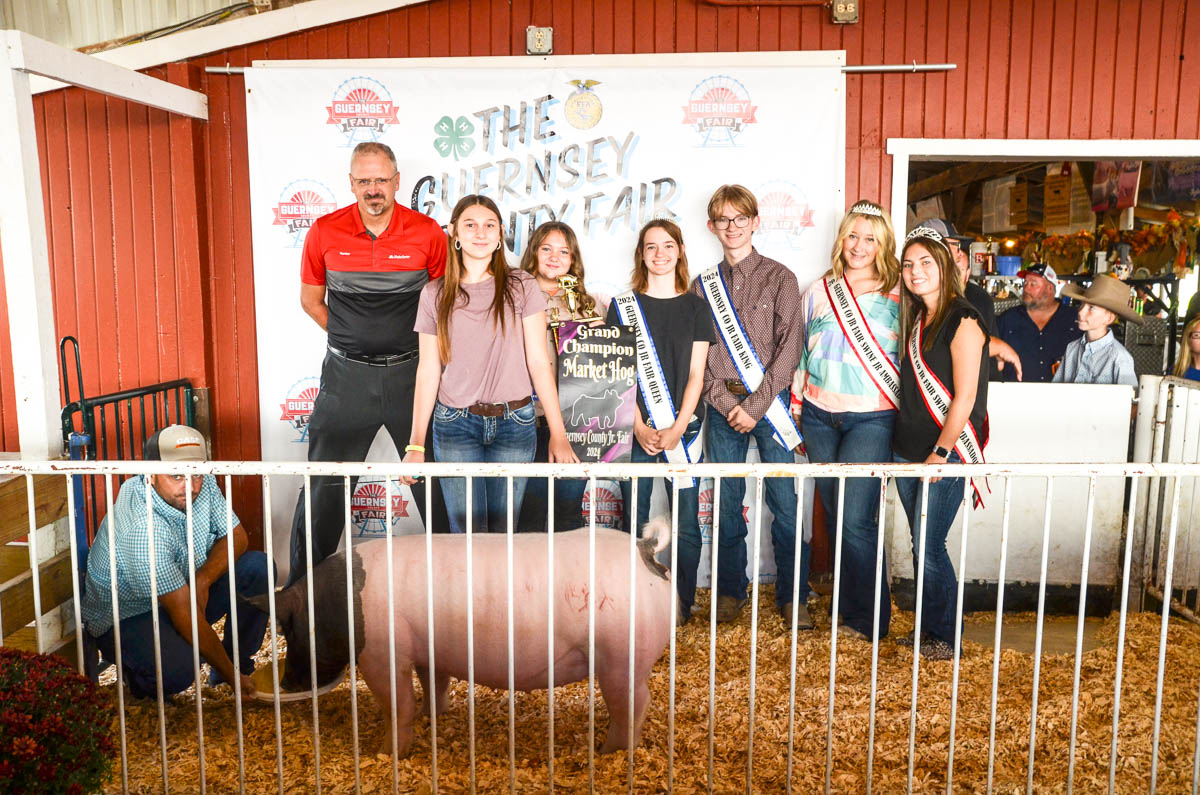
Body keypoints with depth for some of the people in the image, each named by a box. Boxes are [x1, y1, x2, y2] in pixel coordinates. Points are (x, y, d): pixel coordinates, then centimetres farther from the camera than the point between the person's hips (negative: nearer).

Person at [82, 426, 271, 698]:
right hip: (128, 616, -7)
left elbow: (236, 536, -1)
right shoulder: (144, 529, -34)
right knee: (176, 670, -35)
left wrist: (203, 579, -22)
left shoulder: (203, 484, -12)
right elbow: (185, 614, -32)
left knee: (258, 568, -12)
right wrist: (231, 676, -27)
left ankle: (239, 661, 3)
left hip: (185, 589, 8)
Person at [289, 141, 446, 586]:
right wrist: (350, 338, 6)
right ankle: (303, 587, 21)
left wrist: (420, 345, 4)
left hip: (411, 370, 0)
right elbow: (310, 299, 13)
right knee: (325, 483, 5)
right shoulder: (325, 232, 0)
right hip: (346, 374, 1)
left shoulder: (427, 232, -3)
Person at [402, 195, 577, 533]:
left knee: (503, 531, 6)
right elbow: (428, 372, 4)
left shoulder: (521, 287, 1)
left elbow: (538, 362, -1)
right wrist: (415, 445, 1)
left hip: (514, 424, 0)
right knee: (467, 533, 1)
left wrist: (558, 435, -6)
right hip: (455, 425, 0)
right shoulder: (434, 294, 4)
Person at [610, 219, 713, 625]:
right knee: (634, 522, 3)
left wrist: (676, 429, -8)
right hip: (635, 429, 0)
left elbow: (696, 375, 3)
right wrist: (639, 427, -8)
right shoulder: (623, 305, 6)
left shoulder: (696, 308, 8)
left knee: (686, 524, 3)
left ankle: (682, 605, 16)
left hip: (683, 428, 1)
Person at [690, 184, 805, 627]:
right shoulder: (702, 285, 11)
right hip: (722, 405, 2)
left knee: (784, 502, -1)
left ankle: (793, 596, 12)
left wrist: (755, 405, -11)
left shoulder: (779, 278, 3)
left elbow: (788, 348, -4)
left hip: (770, 402, -2)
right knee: (727, 502, 6)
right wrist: (724, 402, -7)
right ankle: (730, 591, 20)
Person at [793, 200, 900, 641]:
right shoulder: (819, 291, 10)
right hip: (819, 416, 4)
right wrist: (796, 413, 13)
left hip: (871, 418, -4)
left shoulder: (898, 295, 0)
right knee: (833, 516, 10)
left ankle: (869, 620, 9)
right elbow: (800, 353, 15)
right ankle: (844, 609, 25)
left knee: (855, 520, -9)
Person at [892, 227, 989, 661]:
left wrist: (940, 454, -15)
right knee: (920, 547, 13)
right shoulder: (915, 320, 13)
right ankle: (925, 630, 26)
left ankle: (945, 638, 14)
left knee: (929, 548, -4)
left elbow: (964, 399, -15)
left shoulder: (962, 320, -11)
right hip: (906, 452, 7)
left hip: (944, 456, -7)